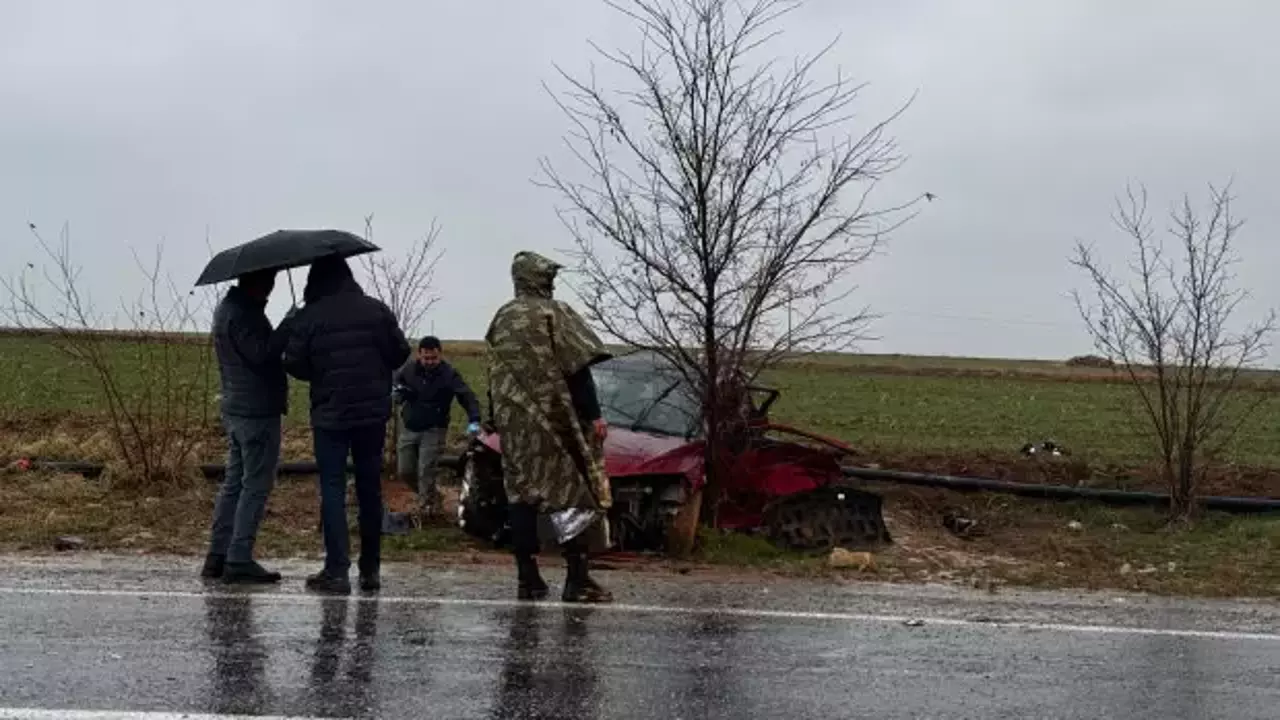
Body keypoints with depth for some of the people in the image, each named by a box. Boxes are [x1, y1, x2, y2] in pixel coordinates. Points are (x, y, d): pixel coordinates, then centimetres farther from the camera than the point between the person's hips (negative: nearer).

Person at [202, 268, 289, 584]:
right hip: (258, 412, -10)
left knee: (234, 483, 13)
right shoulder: (243, 314, -17)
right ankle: (239, 561, -4)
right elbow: (262, 353, -26)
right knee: (256, 486, -5)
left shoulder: (227, 308, 16)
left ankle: (217, 556, 16)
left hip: (235, 409, 10)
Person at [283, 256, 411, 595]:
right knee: (370, 488, 11)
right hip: (373, 413, 3)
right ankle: (371, 570, 15)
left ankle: (337, 571, -7)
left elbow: (294, 364, -6)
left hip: (330, 415, -3)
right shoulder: (377, 310, 0)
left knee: (332, 489, 0)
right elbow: (400, 352, 2)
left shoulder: (308, 318, -7)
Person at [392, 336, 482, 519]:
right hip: (409, 428, 5)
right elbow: (394, 378, 16)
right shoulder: (409, 368, -4)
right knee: (404, 471, 8)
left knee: (426, 472, -12)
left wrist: (474, 420, -38)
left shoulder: (449, 374, -14)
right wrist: (398, 389, -9)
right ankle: (431, 495, 31)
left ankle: (427, 506, 3)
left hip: (433, 430, -5)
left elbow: (467, 397, -22)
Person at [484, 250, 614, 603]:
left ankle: (528, 578, 6)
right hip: (555, 418, -5)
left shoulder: (501, 319, 12)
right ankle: (577, 580, -8)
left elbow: (494, 376, 16)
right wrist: (594, 414, -11)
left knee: (521, 493, 8)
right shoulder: (554, 313, -5)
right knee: (572, 493, -2)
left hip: (512, 421, 5)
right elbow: (577, 369, -11)